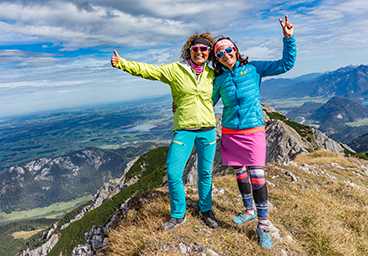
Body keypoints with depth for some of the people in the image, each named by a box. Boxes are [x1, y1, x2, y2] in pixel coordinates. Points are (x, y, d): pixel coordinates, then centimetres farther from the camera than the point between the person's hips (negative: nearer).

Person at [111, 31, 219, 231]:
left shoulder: (212, 74, 7)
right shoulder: (175, 69, 0)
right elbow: (147, 70, -4)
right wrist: (122, 63, -12)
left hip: (207, 130, 2)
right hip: (184, 130, -1)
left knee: (205, 173, 11)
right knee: (173, 174, -4)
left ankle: (206, 210, 34)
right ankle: (178, 215, 20)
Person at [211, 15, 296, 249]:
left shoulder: (253, 69, 0)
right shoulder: (219, 80, 5)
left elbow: (286, 64, 0)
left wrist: (288, 38, -10)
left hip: (253, 131, -3)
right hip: (230, 133, 3)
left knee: (257, 177, -7)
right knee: (240, 174, 13)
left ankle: (263, 226, 7)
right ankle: (249, 211, 34)